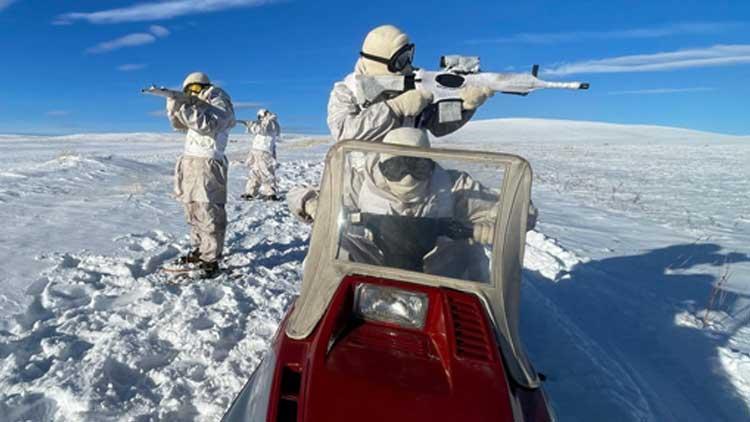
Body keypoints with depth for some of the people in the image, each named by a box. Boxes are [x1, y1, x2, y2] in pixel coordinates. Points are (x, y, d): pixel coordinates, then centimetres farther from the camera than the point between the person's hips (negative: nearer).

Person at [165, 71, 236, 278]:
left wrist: (186, 107, -21)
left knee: (208, 214, -10)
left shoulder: (219, 104, -3)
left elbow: (207, 125, -20)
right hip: (190, 161, 9)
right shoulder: (198, 105, 22)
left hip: (207, 163, -9)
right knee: (193, 211, 11)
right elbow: (179, 124, 20)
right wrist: (174, 105, 4)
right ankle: (198, 250, 21)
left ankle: (210, 260, -8)